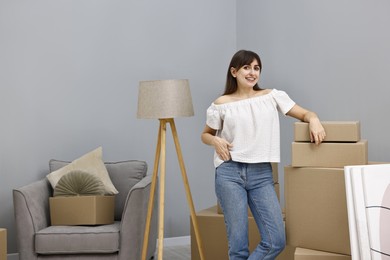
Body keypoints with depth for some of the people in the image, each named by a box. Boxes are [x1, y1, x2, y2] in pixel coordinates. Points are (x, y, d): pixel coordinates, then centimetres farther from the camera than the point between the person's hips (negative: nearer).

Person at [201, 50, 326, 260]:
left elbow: (304, 113, 11)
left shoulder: (272, 97, 8)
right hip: (230, 173, -2)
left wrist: (314, 120, -12)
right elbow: (205, 134, 16)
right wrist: (216, 141, -6)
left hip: (262, 174, 3)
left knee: (276, 241, -5)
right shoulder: (221, 104, 4)